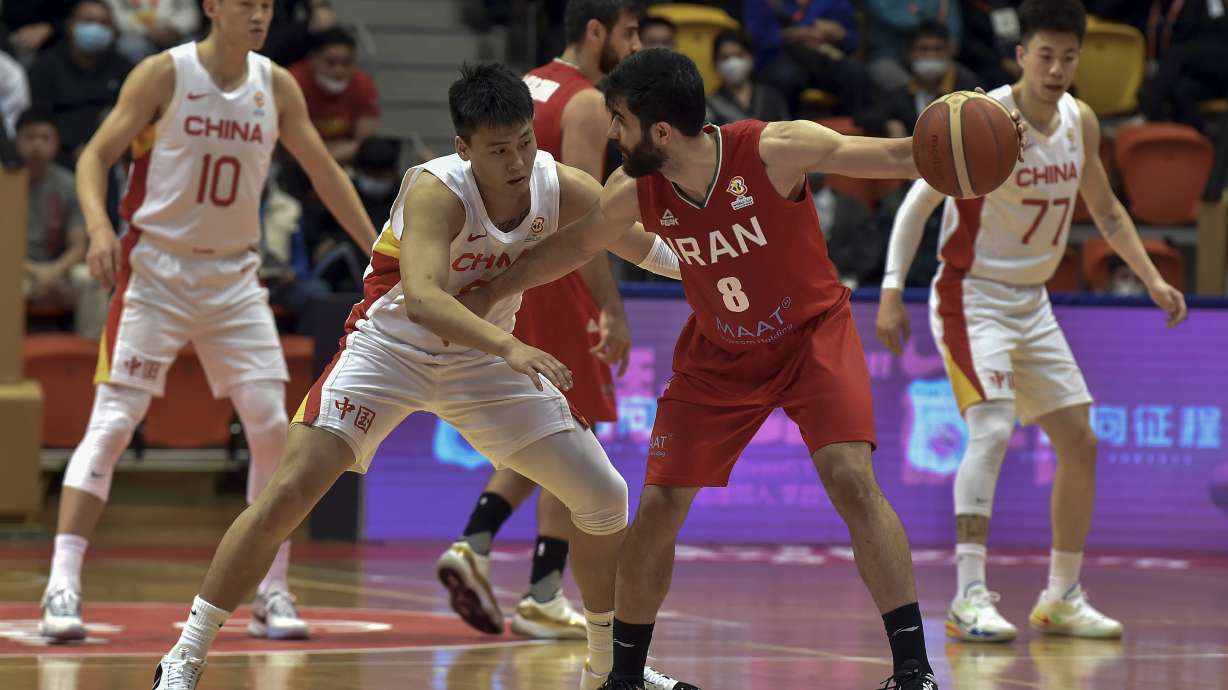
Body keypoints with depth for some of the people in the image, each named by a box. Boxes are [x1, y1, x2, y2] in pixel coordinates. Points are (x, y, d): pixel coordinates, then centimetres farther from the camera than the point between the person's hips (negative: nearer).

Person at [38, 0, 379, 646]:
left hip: (234, 276, 4)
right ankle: (62, 586, -12)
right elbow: (94, 156, -8)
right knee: (112, 423, -11)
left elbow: (325, 173, 13)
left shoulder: (277, 86, 3)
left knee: (273, 429, -2)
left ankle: (271, 593, 7)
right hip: (156, 269, -4)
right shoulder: (164, 74, -9)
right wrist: (99, 226, -27)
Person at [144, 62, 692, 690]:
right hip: (391, 349, -5)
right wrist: (510, 345, -58)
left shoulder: (561, 189, -15)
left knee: (604, 497, 2)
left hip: (486, 359, 5)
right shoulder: (437, 191, -30)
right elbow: (422, 298, -46)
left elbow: (648, 249, 0)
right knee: (288, 494, -19)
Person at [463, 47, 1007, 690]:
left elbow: (895, 156, -24)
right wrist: (486, 296, 14)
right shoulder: (633, 193, -16)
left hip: (812, 332, -4)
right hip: (719, 354, 4)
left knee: (851, 479, -23)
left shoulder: (776, 150, -28)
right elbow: (570, 247, 4)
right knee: (657, 507, 0)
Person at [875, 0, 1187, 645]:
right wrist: (892, 291, -26)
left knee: (1080, 442, 8)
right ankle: (969, 597, -28)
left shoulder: (1081, 122, 2)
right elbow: (918, 201, -18)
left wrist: (1151, 279, 10)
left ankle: (1062, 598, 21)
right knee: (992, 428, -25)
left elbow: (1105, 209, 18)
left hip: (1032, 302, 8)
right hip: (973, 295, -7)